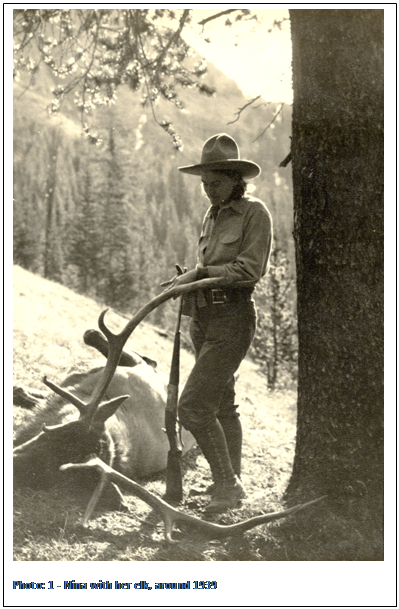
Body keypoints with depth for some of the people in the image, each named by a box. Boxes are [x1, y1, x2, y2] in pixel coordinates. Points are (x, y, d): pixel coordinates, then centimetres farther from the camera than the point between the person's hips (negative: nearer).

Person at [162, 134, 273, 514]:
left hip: (233, 319, -8)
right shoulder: (212, 216, 15)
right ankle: (232, 485, 28)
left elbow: (249, 269, -15)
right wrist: (185, 281, 4)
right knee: (221, 406, 16)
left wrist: (197, 274, -15)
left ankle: (227, 483, 0)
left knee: (193, 407, -14)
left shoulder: (254, 213, -7)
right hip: (202, 318, 8)